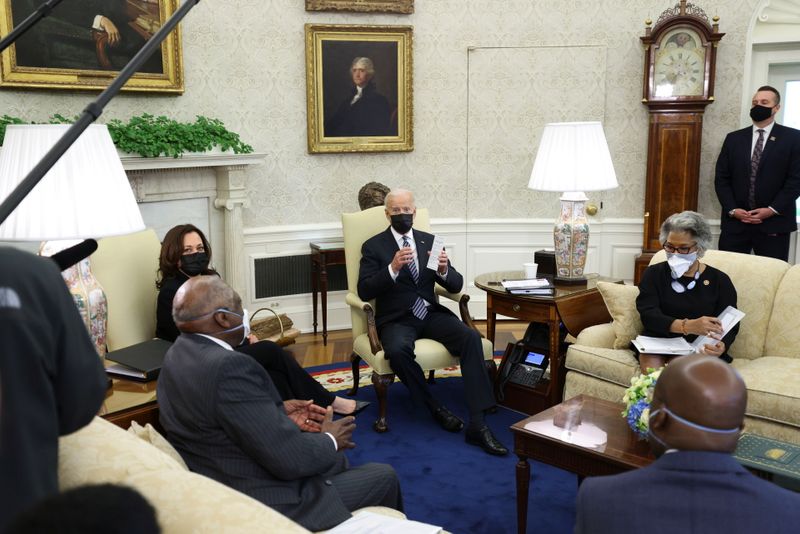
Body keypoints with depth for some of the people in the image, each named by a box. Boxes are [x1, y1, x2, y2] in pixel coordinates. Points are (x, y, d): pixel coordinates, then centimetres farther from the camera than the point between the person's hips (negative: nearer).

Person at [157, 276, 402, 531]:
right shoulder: (229, 367, -31)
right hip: (263, 505, -9)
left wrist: (279, 412, 4)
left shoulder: (179, 353, -1)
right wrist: (330, 441, -8)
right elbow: (289, 459, -28)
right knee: (383, 477, 10)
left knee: (335, 459, 28)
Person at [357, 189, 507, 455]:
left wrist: (443, 271, -16)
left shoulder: (430, 241, 11)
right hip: (396, 319, -3)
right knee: (398, 351, -36)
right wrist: (393, 268, -24)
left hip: (430, 313, 3)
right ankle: (434, 406, -12)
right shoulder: (373, 246, 2)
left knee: (471, 337, -25)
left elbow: (456, 286, 8)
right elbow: (364, 292, -9)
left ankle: (477, 424, -26)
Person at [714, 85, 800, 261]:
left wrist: (773, 210, -11)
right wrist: (732, 210, -6)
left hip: (774, 223, -2)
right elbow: (721, 178, 7)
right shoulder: (734, 138, 11)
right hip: (735, 222, 2)